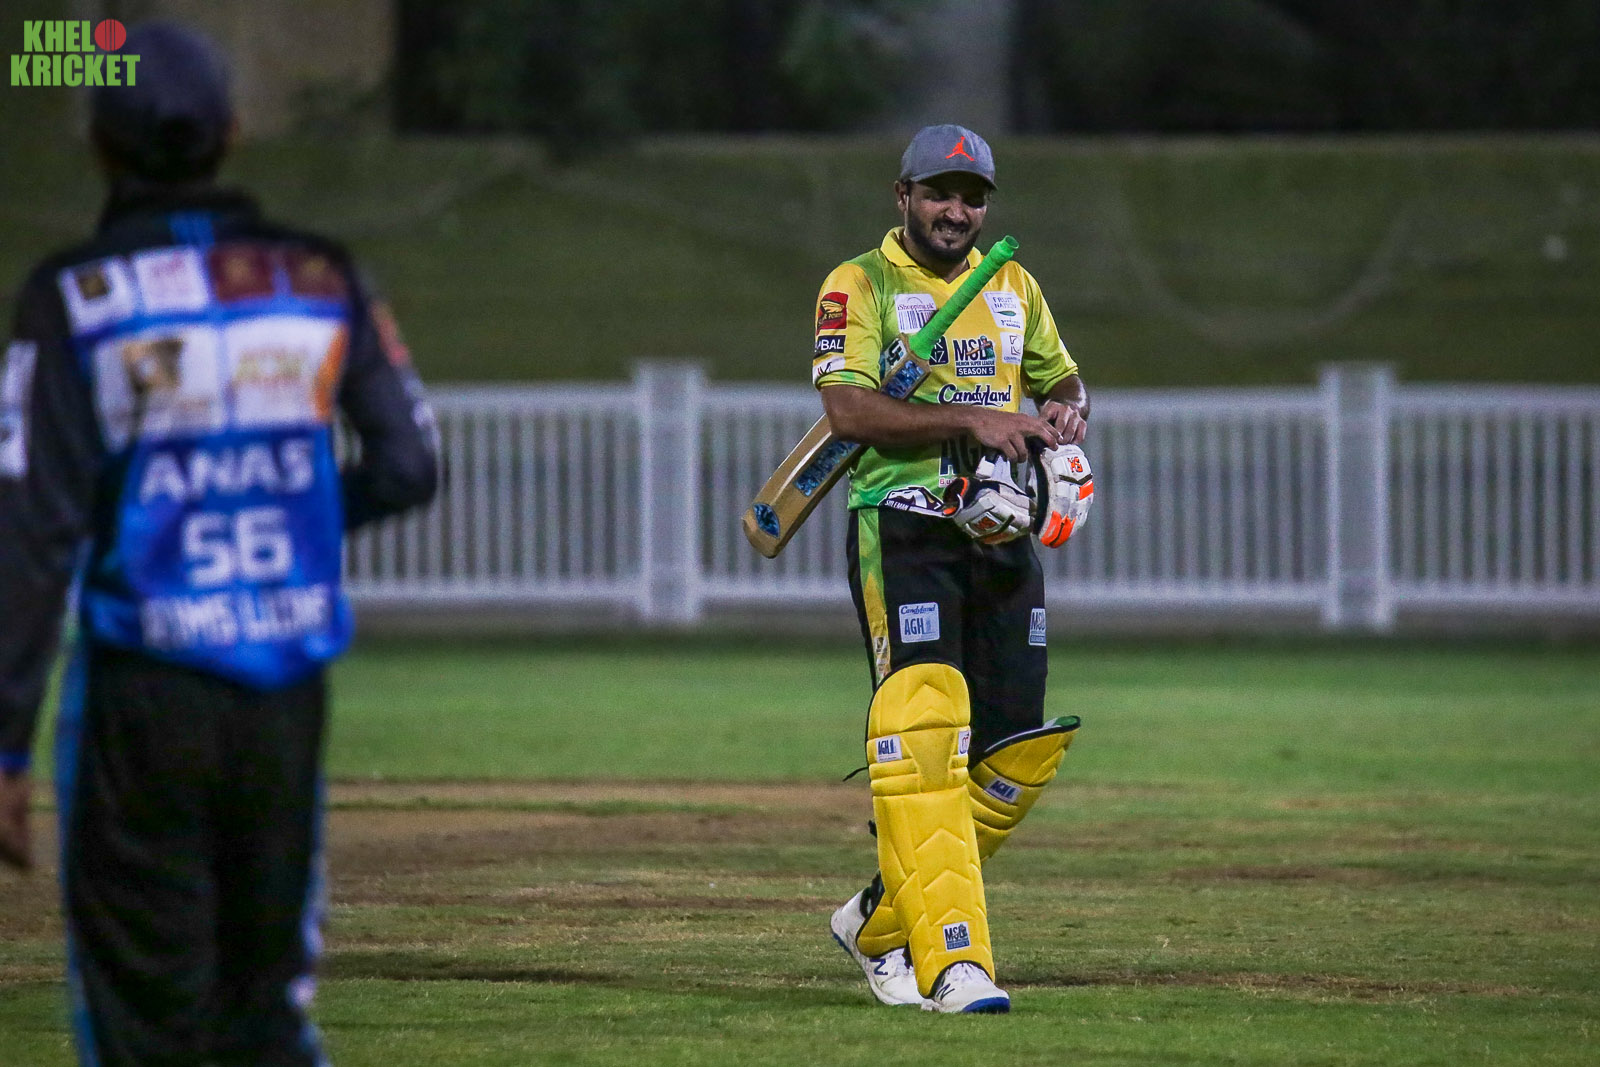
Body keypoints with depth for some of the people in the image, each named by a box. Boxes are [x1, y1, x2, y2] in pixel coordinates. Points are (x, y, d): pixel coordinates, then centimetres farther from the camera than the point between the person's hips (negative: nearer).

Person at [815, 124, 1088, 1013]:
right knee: (924, 733, -18)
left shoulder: (1012, 287, 18)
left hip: (1001, 538, 6)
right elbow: (848, 409, -13)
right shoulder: (860, 287, -1)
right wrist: (972, 419, -20)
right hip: (903, 531, -6)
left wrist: (1066, 409, 4)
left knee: (1016, 753, 3)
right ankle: (949, 960, -25)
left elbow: (1062, 376, 29)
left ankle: (882, 923, 19)